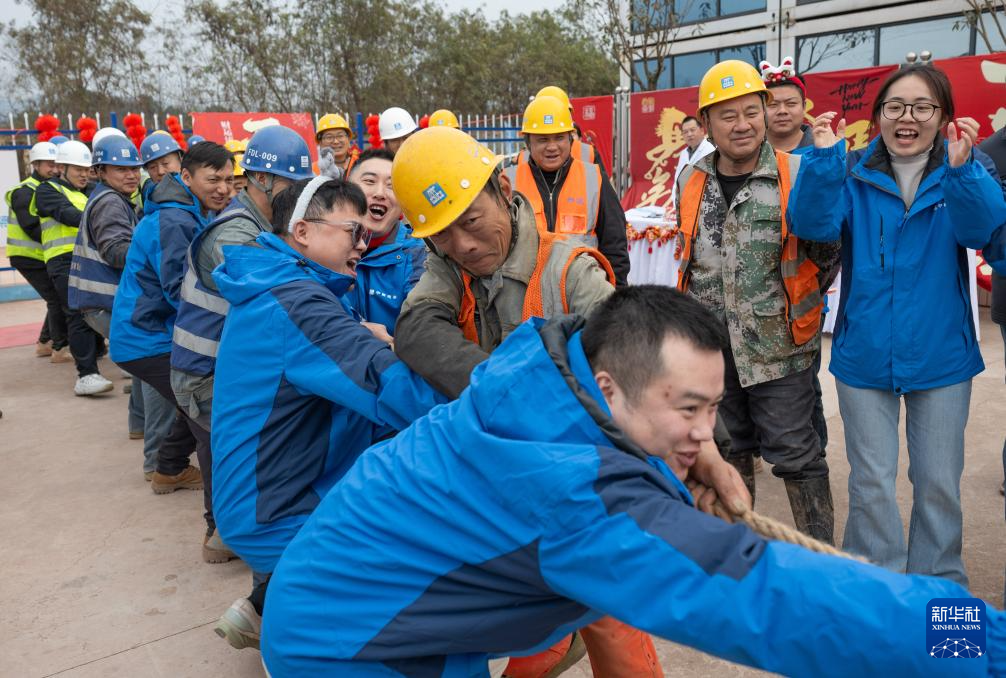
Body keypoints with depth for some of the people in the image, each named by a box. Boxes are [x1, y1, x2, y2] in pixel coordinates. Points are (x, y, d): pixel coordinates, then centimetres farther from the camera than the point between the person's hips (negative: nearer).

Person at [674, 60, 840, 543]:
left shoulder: (796, 175, -9)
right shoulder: (691, 181, 5)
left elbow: (826, 252, -1)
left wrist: (796, 303, -4)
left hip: (778, 346, -4)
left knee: (795, 455, 4)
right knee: (728, 449, 19)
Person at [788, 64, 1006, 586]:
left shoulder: (961, 175, -1)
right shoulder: (855, 176, -1)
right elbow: (812, 223, -18)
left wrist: (962, 170, -39)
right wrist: (823, 159, -33)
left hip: (940, 357, 1)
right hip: (865, 356, 0)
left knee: (939, 482, 11)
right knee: (871, 481, 9)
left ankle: (939, 586, 33)